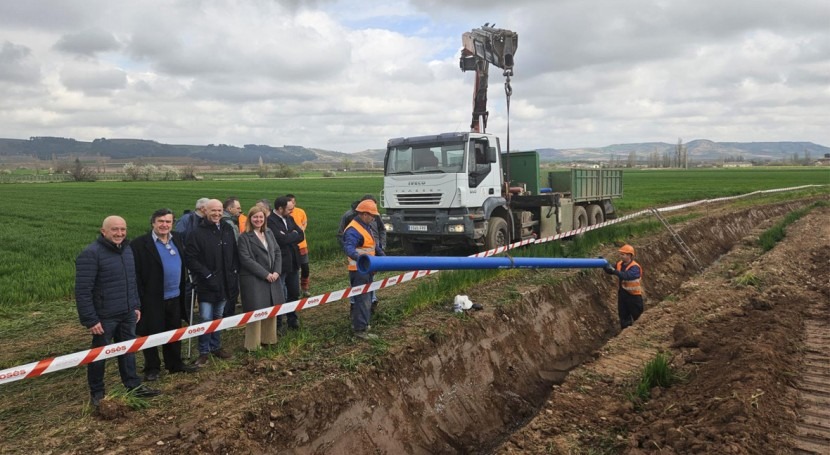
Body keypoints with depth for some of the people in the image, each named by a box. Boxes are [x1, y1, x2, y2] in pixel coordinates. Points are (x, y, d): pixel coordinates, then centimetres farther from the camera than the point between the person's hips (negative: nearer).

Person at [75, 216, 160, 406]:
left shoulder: (127, 249, 8)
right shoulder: (91, 254, -16)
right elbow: (83, 291, -18)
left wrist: (136, 305, 15)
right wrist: (90, 319, -19)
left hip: (127, 314, 6)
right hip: (104, 317, -6)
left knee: (128, 350, 15)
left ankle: (134, 386, 28)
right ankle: (97, 393, 24)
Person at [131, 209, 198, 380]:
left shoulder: (177, 239, 7)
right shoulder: (140, 243, -11)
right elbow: (135, 274, -12)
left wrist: (182, 290, 11)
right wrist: (140, 299, -14)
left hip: (174, 297, 6)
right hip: (152, 299, -6)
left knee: (174, 333, 17)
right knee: (151, 334, 7)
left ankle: (175, 364, 31)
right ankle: (152, 368, 21)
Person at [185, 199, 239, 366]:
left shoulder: (227, 230, 7)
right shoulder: (198, 233, -10)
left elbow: (235, 254, 13)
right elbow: (190, 258, -12)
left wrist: (234, 272, 2)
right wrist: (206, 275, -14)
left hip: (225, 283, 5)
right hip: (207, 285, -5)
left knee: (218, 317, 16)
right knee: (206, 319, -2)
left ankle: (216, 347, 29)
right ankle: (204, 351, 12)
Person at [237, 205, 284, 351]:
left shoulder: (269, 233, 12)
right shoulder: (244, 237, -7)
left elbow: (277, 252, 9)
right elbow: (246, 259, -14)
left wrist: (276, 271, -6)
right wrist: (265, 274, -17)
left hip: (272, 277, 6)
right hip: (254, 280, -6)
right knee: (256, 312, -2)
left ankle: (268, 338, 26)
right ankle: (253, 344, 11)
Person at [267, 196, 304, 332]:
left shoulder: (289, 219, 8)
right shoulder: (270, 221, -18)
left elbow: (301, 235, 3)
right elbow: (281, 239, -28)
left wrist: (288, 237, -13)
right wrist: (293, 235, -11)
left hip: (293, 263, 8)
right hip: (280, 264, -7)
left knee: (294, 293, 17)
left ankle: (292, 320, 32)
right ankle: (277, 325, 18)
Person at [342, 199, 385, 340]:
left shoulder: (366, 227, 16)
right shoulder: (353, 230, -19)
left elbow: (374, 245, 27)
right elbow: (348, 247, -35)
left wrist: (383, 256, 22)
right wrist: (358, 257, -53)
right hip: (359, 270, -11)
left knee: (365, 298, 19)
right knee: (362, 299, -10)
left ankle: (359, 322, 32)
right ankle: (360, 329, -6)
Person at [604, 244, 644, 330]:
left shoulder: (635, 267, -22)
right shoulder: (620, 264, 0)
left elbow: (626, 276, -38)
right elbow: (610, 271, 6)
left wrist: (614, 270, -42)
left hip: (634, 296, -7)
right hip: (622, 294, 7)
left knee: (637, 317, 6)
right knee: (623, 317, 15)